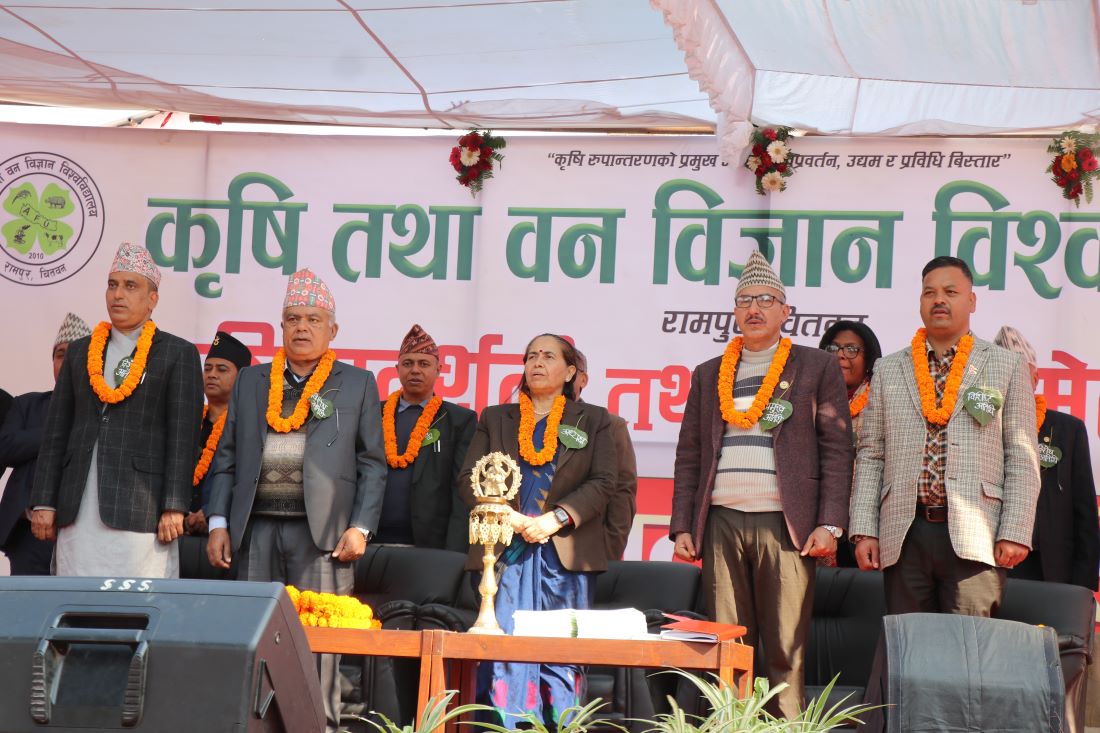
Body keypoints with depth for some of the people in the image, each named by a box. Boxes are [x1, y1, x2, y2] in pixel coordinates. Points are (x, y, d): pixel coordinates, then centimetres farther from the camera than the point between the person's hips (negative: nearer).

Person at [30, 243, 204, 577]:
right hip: (78, 515, 4)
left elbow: (183, 436, -2)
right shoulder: (80, 351, 17)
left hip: (140, 510, -4)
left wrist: (174, 508, -10)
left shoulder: (178, 354, 5)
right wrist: (44, 502, 7)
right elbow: (56, 431, 15)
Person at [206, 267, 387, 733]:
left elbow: (373, 464, 6)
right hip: (256, 530, 3)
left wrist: (360, 527, -4)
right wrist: (218, 523, 4)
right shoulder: (250, 382, 17)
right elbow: (226, 458, 14)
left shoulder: (357, 384, 10)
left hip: (322, 533, -3)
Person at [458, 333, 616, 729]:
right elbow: (468, 479, 9)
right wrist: (507, 517, -8)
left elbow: (602, 483, 2)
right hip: (505, 548, 1)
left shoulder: (593, 421, 13)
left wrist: (557, 518, -12)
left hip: (565, 552, -1)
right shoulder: (495, 418, 18)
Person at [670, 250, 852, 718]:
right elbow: (689, 456, 17)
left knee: (786, 652, -4)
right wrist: (682, 527, 7)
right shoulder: (708, 375, 18)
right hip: (722, 522, 3)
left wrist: (830, 524, -6)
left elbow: (836, 451, 3)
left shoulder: (816, 367, 9)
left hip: (785, 524, -3)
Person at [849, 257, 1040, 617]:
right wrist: (864, 530, 4)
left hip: (975, 536, -2)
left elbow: (1022, 458, 5)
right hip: (903, 537, 2)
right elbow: (870, 456, 14)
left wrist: (1015, 533, -4)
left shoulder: (1007, 367, 10)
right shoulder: (888, 370, 16)